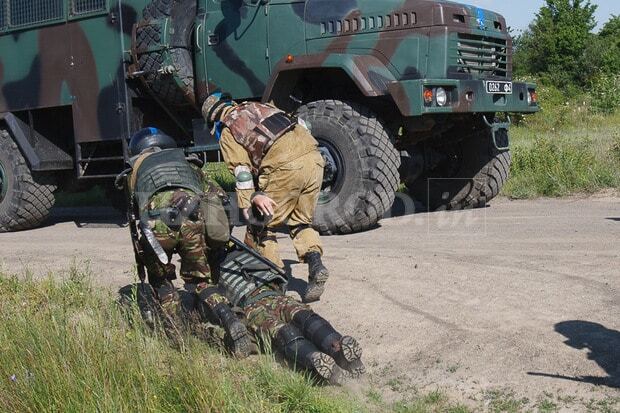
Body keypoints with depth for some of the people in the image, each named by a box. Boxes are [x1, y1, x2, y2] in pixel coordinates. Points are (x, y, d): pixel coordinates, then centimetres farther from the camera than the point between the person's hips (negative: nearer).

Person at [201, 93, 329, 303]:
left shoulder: (227, 132, 13)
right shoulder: (257, 106, 31)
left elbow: (241, 168, -2)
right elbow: (303, 125, 28)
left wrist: (253, 197, -10)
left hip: (285, 167, -6)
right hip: (313, 156, 6)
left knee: (262, 226, 10)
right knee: (301, 222, 18)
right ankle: (315, 263, -2)